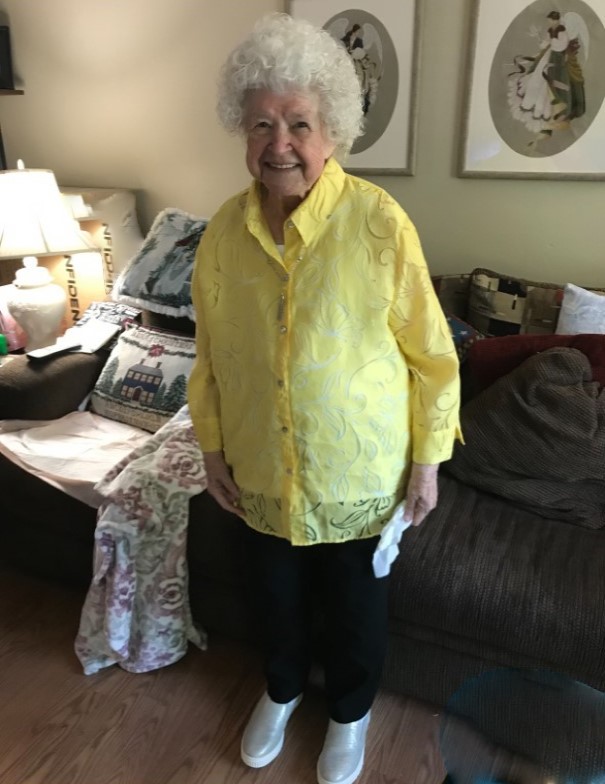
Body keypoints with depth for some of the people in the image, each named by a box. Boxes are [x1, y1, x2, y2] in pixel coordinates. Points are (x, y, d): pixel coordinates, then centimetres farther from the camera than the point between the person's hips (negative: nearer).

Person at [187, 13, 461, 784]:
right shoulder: (225, 228, -6)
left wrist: (427, 459, -7)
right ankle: (283, 689, 56)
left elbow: (430, 353, -11)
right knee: (277, 594, 25)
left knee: (356, 602, 19)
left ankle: (350, 711, 50)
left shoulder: (379, 221, -17)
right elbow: (210, 350, 4)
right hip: (260, 468, 3)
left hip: (360, 470, -3)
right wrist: (212, 444, 6)